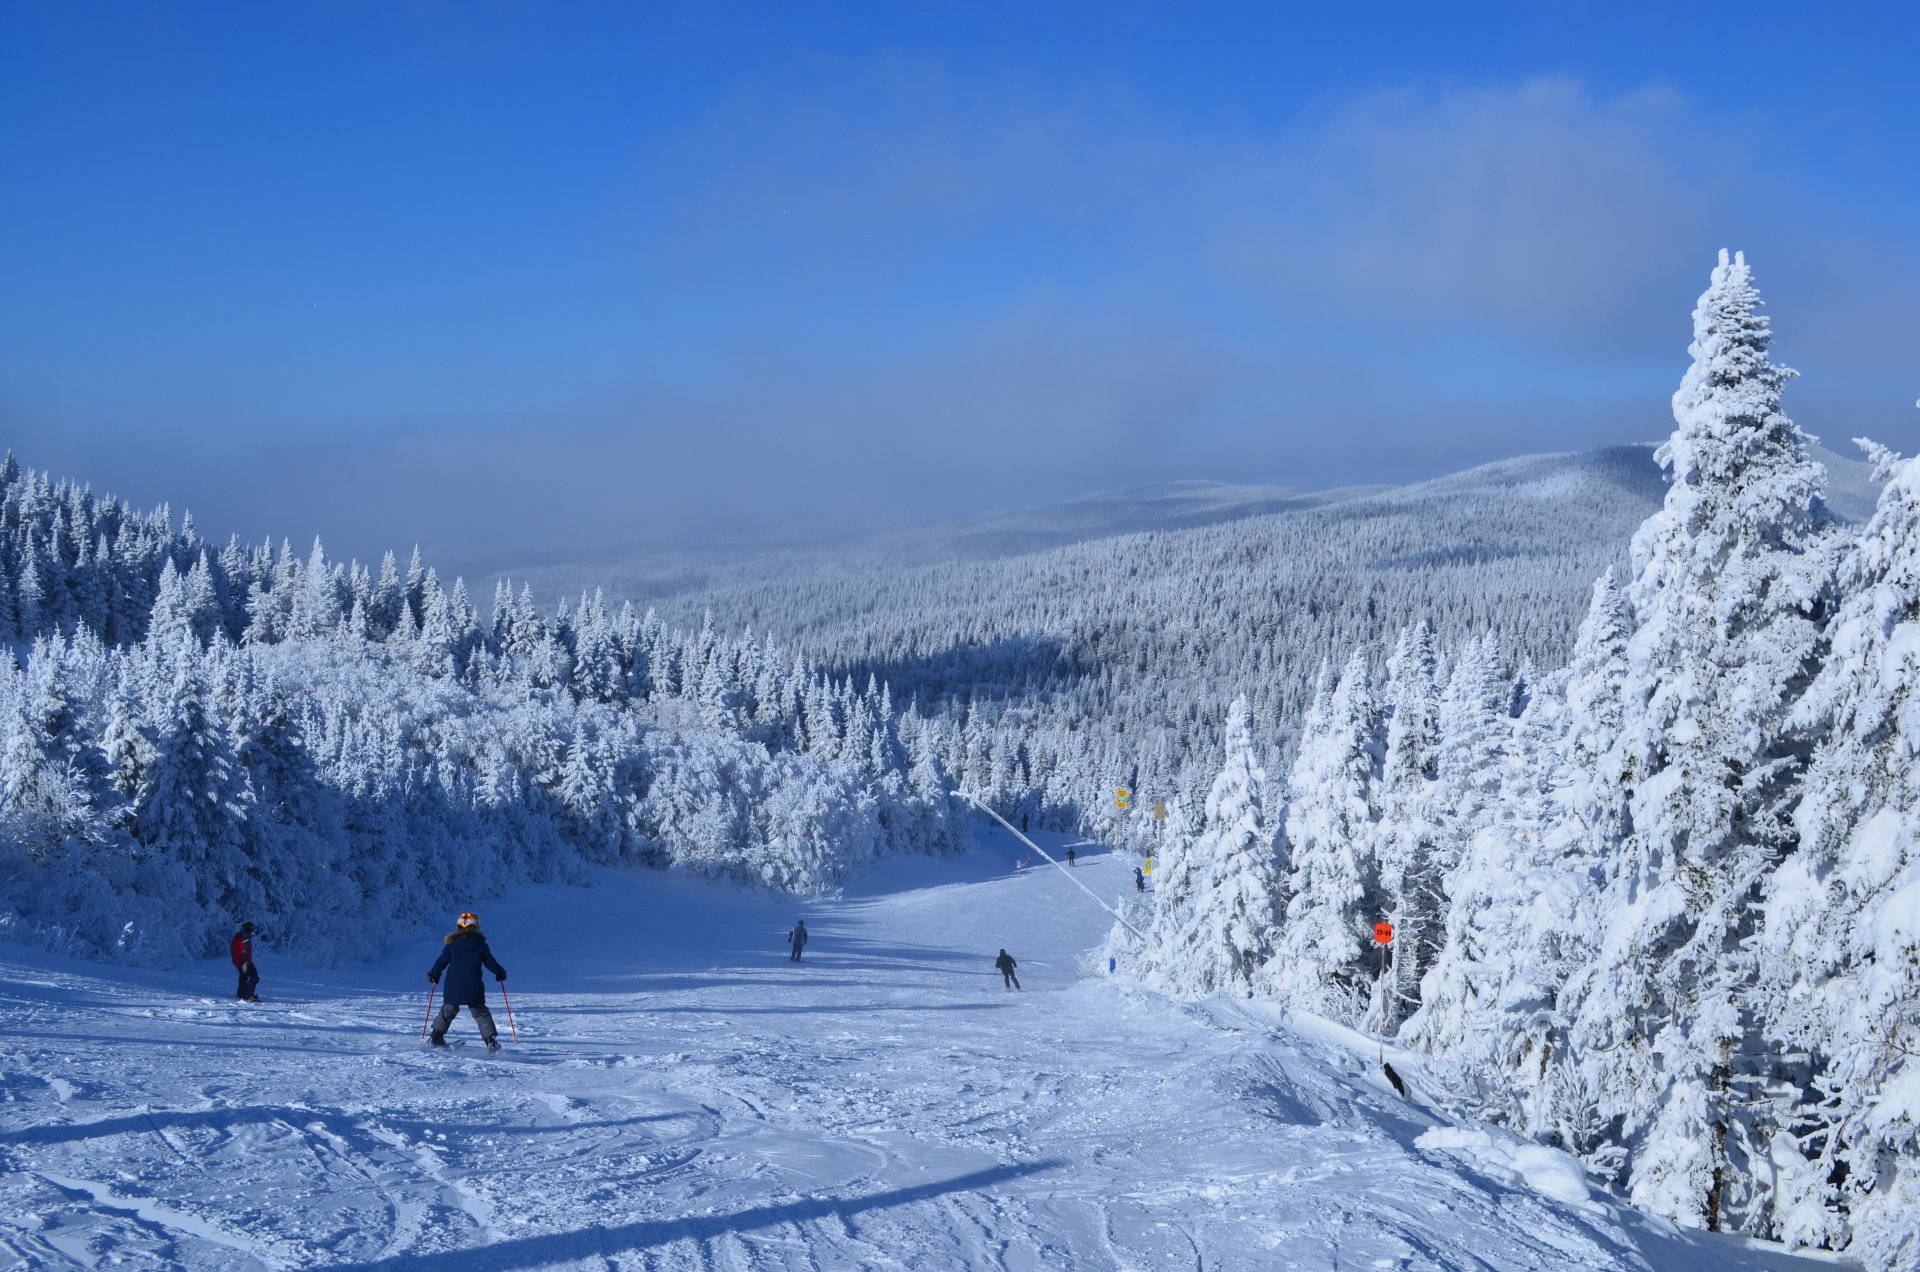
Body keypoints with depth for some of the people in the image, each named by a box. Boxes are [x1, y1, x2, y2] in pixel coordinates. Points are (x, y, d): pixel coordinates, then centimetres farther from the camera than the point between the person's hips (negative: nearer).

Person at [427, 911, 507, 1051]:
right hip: (473, 988, -1)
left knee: (448, 1011, 20)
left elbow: (442, 961, 6)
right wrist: (500, 973, 22)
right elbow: (490, 962, 4)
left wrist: (433, 974, 24)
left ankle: (436, 1037, 22)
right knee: (480, 1013, 6)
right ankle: (490, 1040, -6)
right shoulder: (481, 945, -1)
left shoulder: (452, 944, 3)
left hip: (453, 987, 1)